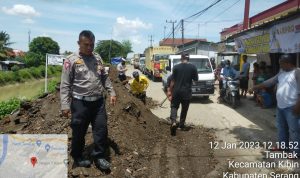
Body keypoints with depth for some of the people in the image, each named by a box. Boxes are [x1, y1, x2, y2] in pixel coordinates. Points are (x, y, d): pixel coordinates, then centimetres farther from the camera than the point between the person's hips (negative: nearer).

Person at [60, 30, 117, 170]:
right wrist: (65, 105, -13)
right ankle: (78, 158, 30)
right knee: (79, 132, 9)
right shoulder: (71, 60, -7)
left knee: (101, 129, 8)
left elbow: (105, 78, 18)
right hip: (80, 103, -4)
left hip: (98, 101, 5)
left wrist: (111, 92, 9)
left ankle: (98, 156, 25)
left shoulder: (98, 58, 10)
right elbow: (65, 85, -8)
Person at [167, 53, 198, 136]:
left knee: (174, 106, 11)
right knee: (184, 109, 15)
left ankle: (173, 122, -10)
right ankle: (181, 125, 24)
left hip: (176, 91, 0)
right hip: (187, 92, 0)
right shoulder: (193, 67, -5)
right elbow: (196, 79, 3)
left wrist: (170, 91, 5)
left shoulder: (176, 67, -3)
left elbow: (172, 81, -2)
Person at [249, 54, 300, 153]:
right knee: (281, 127, 18)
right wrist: (254, 88, 13)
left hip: (291, 107, -8)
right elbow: (269, 82, 15)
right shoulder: (281, 73, 12)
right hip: (280, 106, 8)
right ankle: (282, 145, 32)